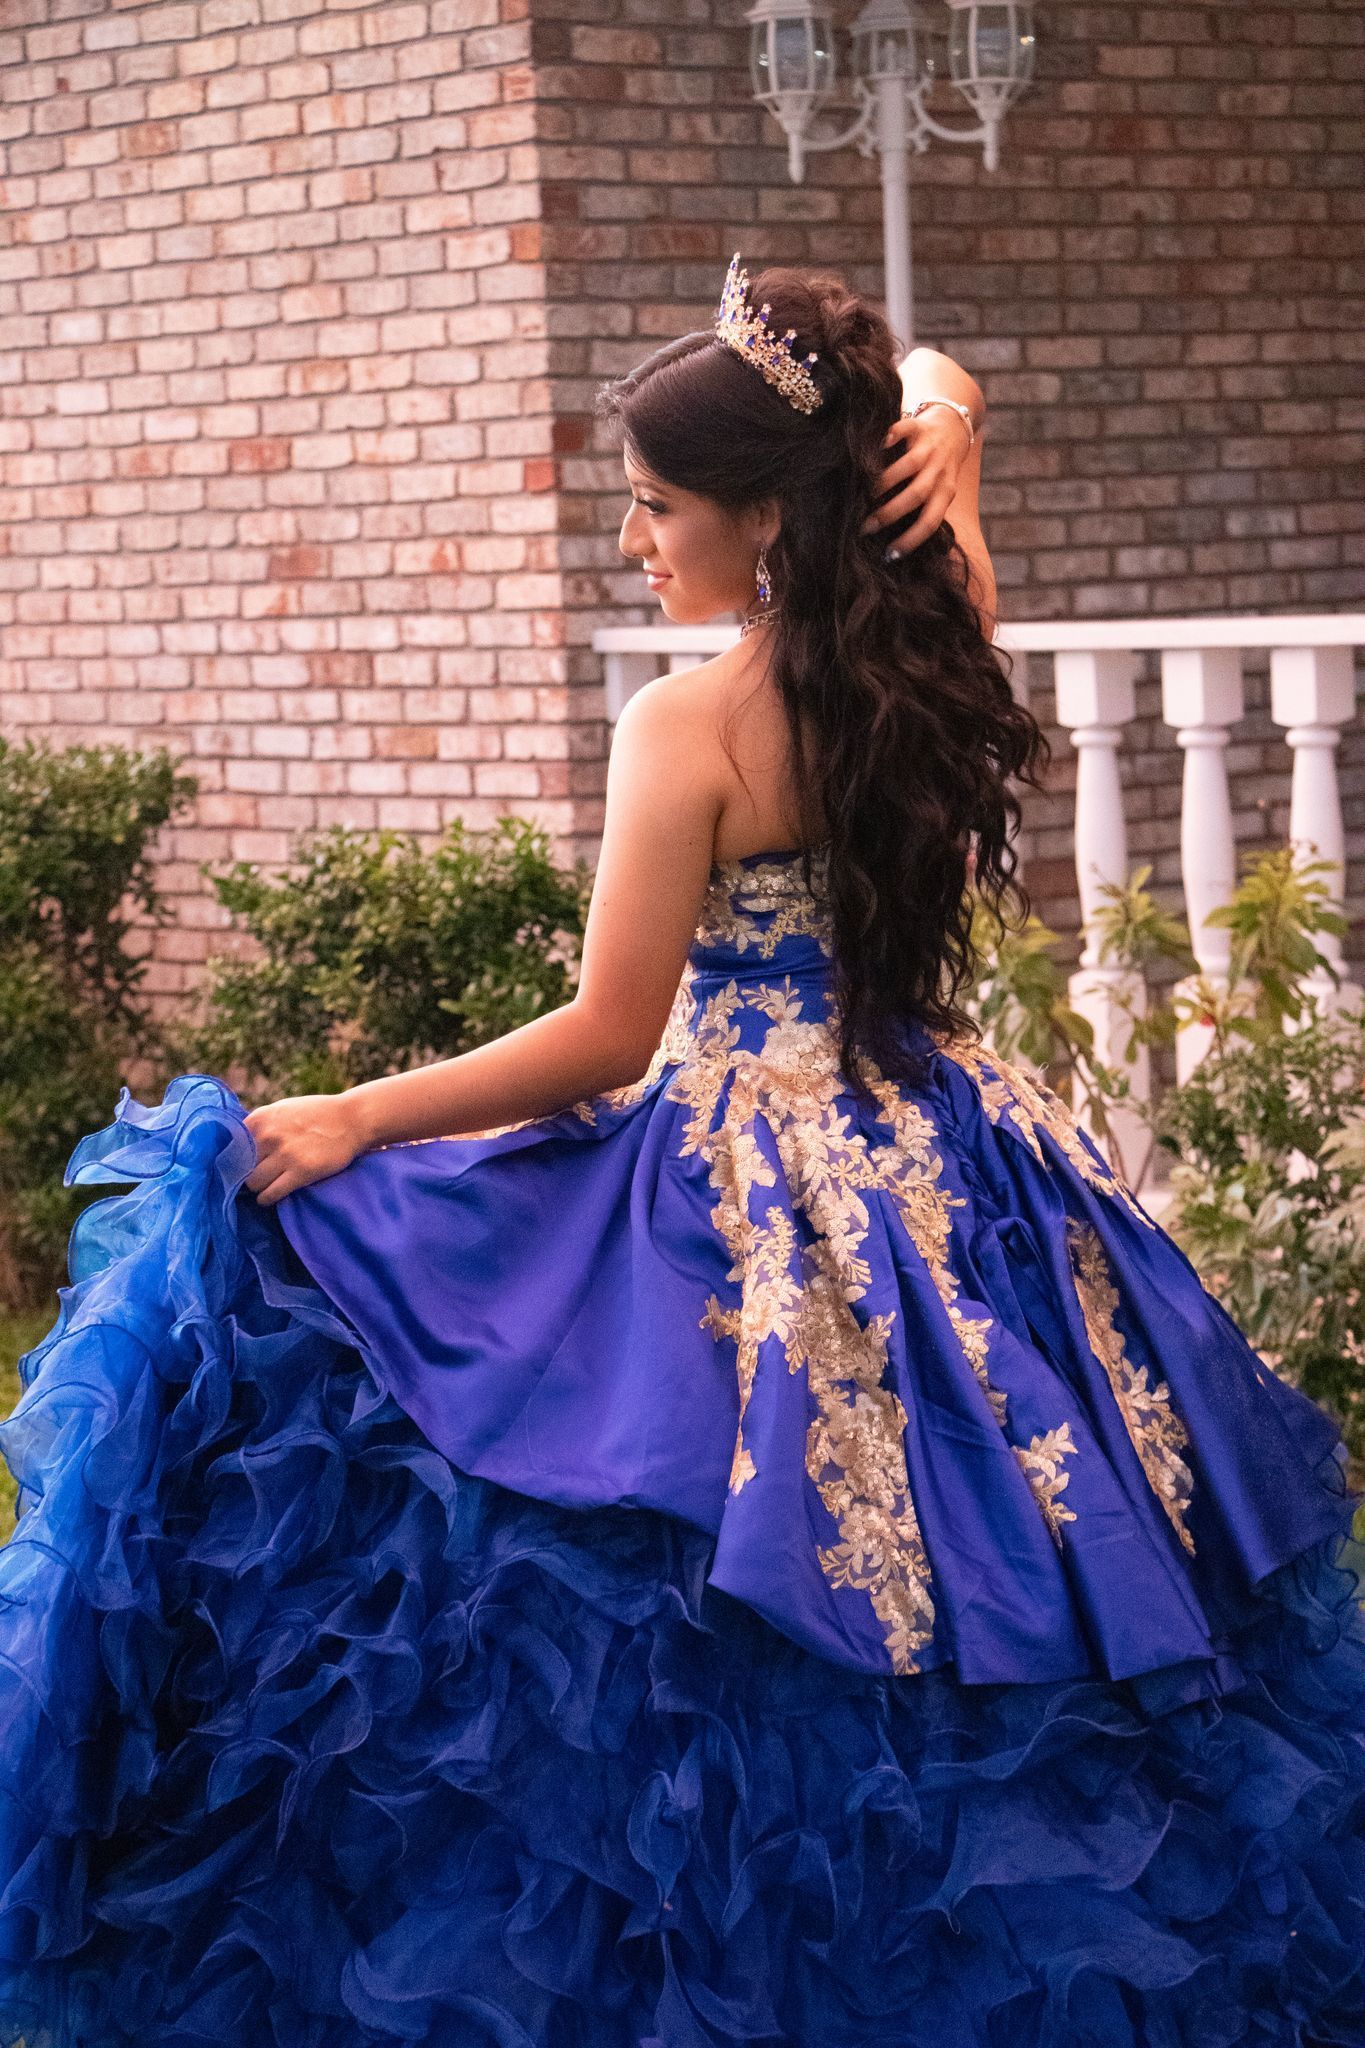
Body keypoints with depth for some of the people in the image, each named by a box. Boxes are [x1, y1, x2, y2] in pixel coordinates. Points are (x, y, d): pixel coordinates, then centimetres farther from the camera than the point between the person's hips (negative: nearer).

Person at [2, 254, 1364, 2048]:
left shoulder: (688, 729, -16)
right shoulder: (939, 656, 0)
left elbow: (609, 1041, -15)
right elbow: (938, 413, 19)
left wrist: (356, 1121, -8)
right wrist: (943, 433, -5)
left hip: (741, 1187, -6)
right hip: (937, 1161, 7)